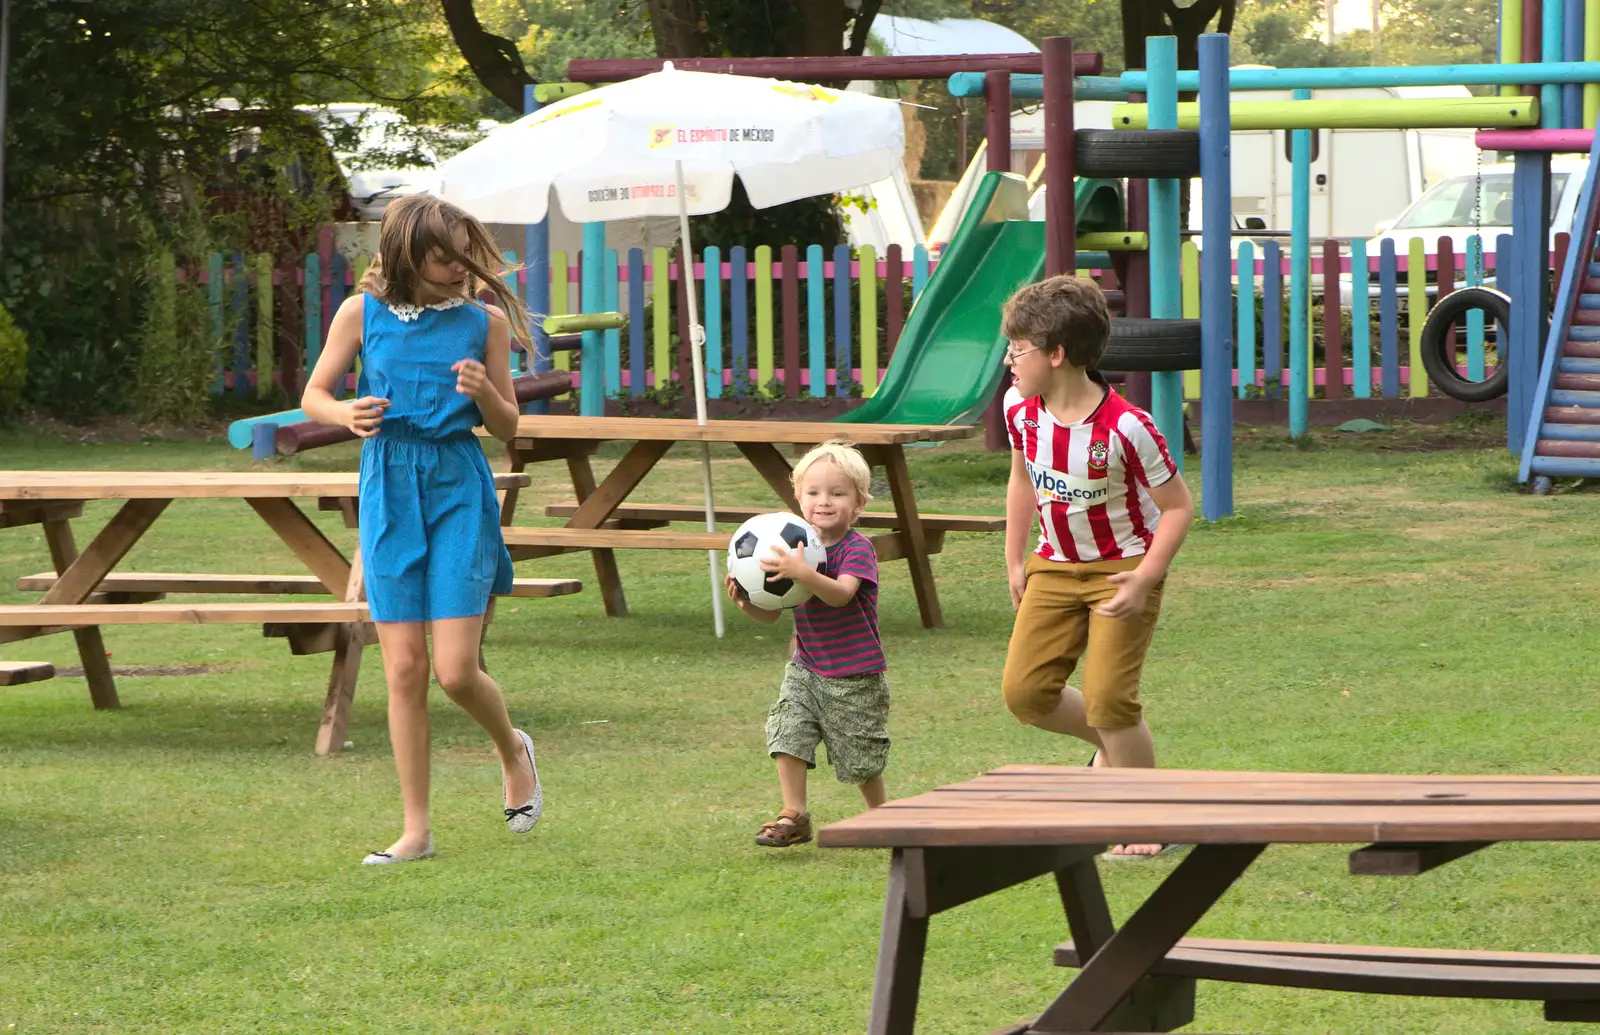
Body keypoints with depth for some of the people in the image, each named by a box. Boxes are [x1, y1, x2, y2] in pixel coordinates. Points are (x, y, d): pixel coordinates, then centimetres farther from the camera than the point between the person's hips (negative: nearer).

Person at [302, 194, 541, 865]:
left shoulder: (485, 319, 1)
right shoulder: (362, 314, 0)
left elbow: (507, 427, 6)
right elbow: (313, 395, 9)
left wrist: (485, 393, -16)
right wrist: (347, 415, -13)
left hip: (459, 488, -1)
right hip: (389, 488, 1)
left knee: (456, 669, -8)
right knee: (404, 670, 0)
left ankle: (512, 748, 26)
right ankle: (416, 830, 9)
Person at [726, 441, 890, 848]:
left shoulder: (857, 548, -16)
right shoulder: (796, 548, 3)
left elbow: (841, 593, -35)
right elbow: (773, 612, 6)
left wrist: (804, 573, -51)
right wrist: (747, 603, -16)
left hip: (854, 676, -5)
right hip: (806, 668, 5)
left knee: (859, 753, 5)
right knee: (788, 730, -11)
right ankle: (794, 816, -5)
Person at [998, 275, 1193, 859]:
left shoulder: (1125, 428, -24)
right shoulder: (1021, 412, -6)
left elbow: (1178, 507, -16)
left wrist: (1145, 578, -25)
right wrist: (1015, 562, 13)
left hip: (1123, 569, -6)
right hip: (1056, 567, 6)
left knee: (1107, 696, -13)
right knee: (1024, 691, -3)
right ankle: (1110, 744, 25)